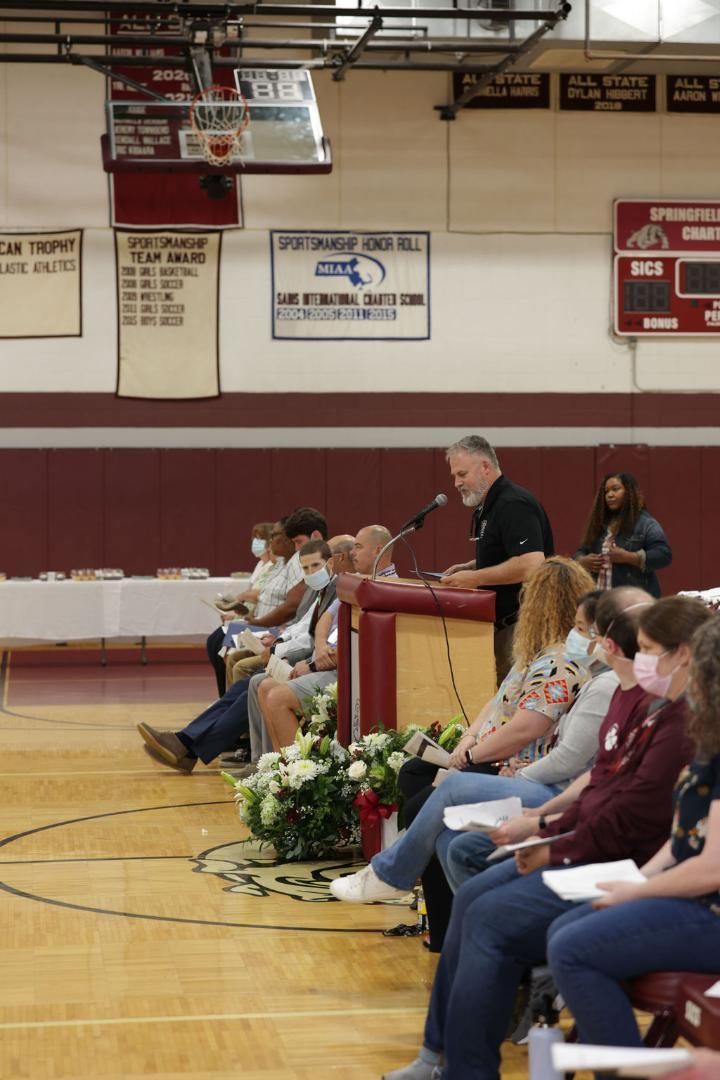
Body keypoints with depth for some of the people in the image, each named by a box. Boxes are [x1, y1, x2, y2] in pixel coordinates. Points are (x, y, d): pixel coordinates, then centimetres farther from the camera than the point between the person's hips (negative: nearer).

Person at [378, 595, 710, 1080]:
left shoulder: (688, 725, -20)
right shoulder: (659, 711, 14)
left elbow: (629, 819, -23)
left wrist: (556, 853, -13)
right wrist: (550, 833, 4)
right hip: (591, 850, 11)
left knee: (491, 918, -17)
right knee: (472, 898, 6)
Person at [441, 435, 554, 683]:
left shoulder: (513, 505, -16)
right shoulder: (488, 508, 16)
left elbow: (531, 564, -27)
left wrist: (475, 578, -19)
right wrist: (468, 568, 11)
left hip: (520, 623, -10)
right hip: (503, 622, 10)